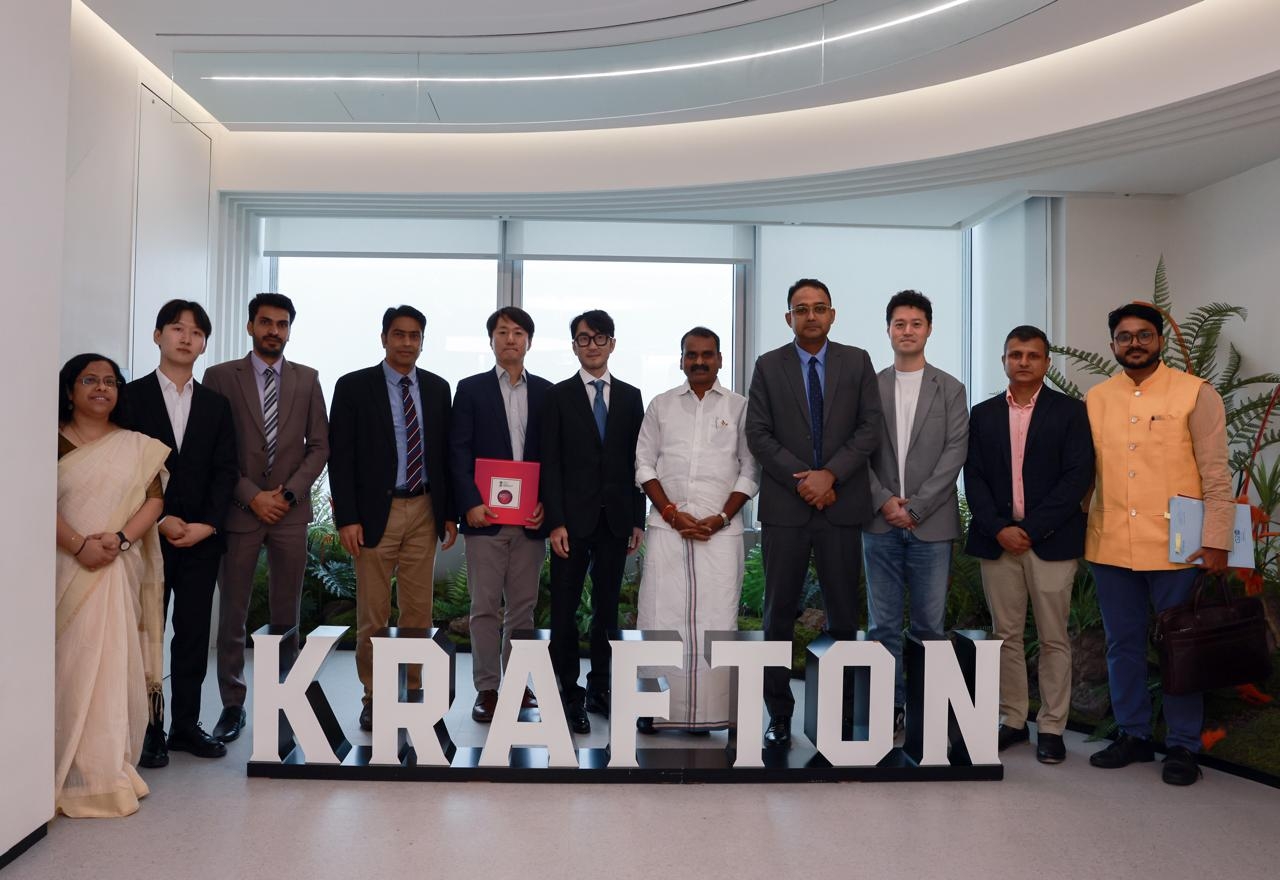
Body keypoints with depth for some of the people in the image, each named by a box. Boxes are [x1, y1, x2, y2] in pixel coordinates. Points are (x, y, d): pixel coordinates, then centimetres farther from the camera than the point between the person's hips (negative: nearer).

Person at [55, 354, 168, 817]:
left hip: (118, 571, 1)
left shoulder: (138, 446, 10)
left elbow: (154, 500, 4)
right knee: (66, 664, -1)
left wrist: (120, 539, -13)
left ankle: (106, 769, 9)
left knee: (113, 665, 1)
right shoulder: (54, 441, 4)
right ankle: (69, 770, 8)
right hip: (66, 569, -1)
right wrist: (78, 545, -17)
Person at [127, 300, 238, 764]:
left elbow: (225, 471, 6)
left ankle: (186, 723, 15)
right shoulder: (132, 396, 2)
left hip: (202, 537, 3)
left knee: (194, 633, 6)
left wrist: (206, 524, -6)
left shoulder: (216, 404, 11)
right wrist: (159, 520, -12)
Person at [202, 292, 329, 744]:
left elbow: (319, 445, 7)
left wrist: (289, 492, -6)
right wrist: (252, 496, -9)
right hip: (238, 510, -1)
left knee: (287, 615, 6)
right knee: (232, 614, 3)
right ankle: (232, 704, 15)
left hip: (290, 510, 1)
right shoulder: (220, 376, 2)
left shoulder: (307, 379, 8)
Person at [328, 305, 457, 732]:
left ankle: (413, 692, 20)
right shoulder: (354, 386, -1)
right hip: (376, 511, -3)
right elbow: (340, 457, -4)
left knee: (418, 609, 8)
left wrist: (449, 513, 7)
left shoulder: (437, 388, 9)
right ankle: (373, 698, 17)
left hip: (424, 511, 3)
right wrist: (347, 518, -10)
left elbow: (445, 453, 11)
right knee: (372, 613, 4)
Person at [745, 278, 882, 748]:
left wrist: (830, 474, -12)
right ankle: (779, 714, 15)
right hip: (784, 506, 0)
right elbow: (758, 434, 0)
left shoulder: (857, 361, 7)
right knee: (779, 614, 4)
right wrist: (801, 480, -10)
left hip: (842, 505, 1)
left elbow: (869, 426, 0)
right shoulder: (768, 366, 6)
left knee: (843, 612, 6)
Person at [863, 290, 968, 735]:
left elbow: (955, 453, -3)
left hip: (931, 525, -1)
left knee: (930, 626, 4)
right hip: (880, 522, 1)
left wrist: (916, 507, -11)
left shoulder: (950, 389, 5)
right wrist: (884, 501, -8)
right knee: (883, 625, 6)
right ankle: (891, 706, 16)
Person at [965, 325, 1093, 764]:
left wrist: (1031, 529, -13)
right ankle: (1012, 719, 20)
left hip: (1051, 540, -2)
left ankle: (1051, 727, 15)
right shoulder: (983, 414, 10)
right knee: (1006, 635, 9)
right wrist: (999, 529, -9)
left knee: (1053, 638, 4)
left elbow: (1078, 477, -6)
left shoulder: (1070, 411, 2)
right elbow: (973, 477, 4)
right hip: (997, 540, 3)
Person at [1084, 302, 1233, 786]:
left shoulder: (1195, 393, -2)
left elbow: (1216, 475, -5)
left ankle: (1183, 746, 22)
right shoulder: (1096, 398, 8)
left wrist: (1216, 541, -10)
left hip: (1176, 547, -3)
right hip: (1110, 547, 4)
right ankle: (1133, 735, 27)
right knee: (1123, 644, 13)